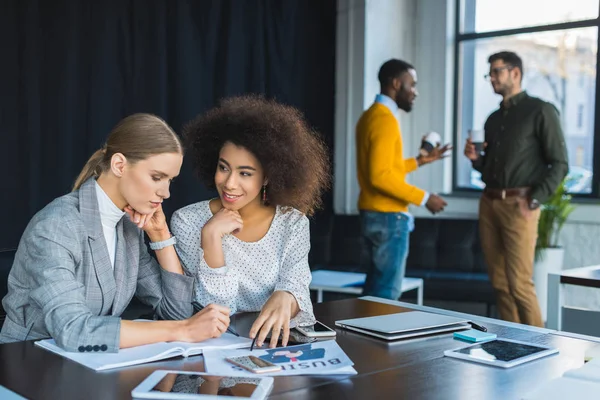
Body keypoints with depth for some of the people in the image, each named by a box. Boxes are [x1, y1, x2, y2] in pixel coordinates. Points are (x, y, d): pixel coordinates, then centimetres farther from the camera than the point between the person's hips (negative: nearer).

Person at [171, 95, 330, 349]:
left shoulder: (293, 223, 0)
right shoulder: (187, 221, -5)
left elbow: (295, 287, -10)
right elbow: (216, 308, -10)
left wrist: (285, 299, -31)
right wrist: (211, 236, -19)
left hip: (276, 341, 2)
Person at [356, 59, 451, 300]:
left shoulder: (371, 116, 15)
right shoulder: (385, 119, -16)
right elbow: (380, 176, -23)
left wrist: (420, 161, 19)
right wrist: (423, 198, -18)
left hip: (372, 214, 10)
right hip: (388, 218, -10)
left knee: (375, 290, 14)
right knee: (386, 294, -4)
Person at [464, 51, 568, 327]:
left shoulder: (540, 111, -1)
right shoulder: (493, 119, 19)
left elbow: (559, 165, -6)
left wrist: (533, 201, -14)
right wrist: (475, 159, 3)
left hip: (518, 205, -6)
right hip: (488, 203, 7)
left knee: (519, 285, -9)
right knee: (499, 283, 6)